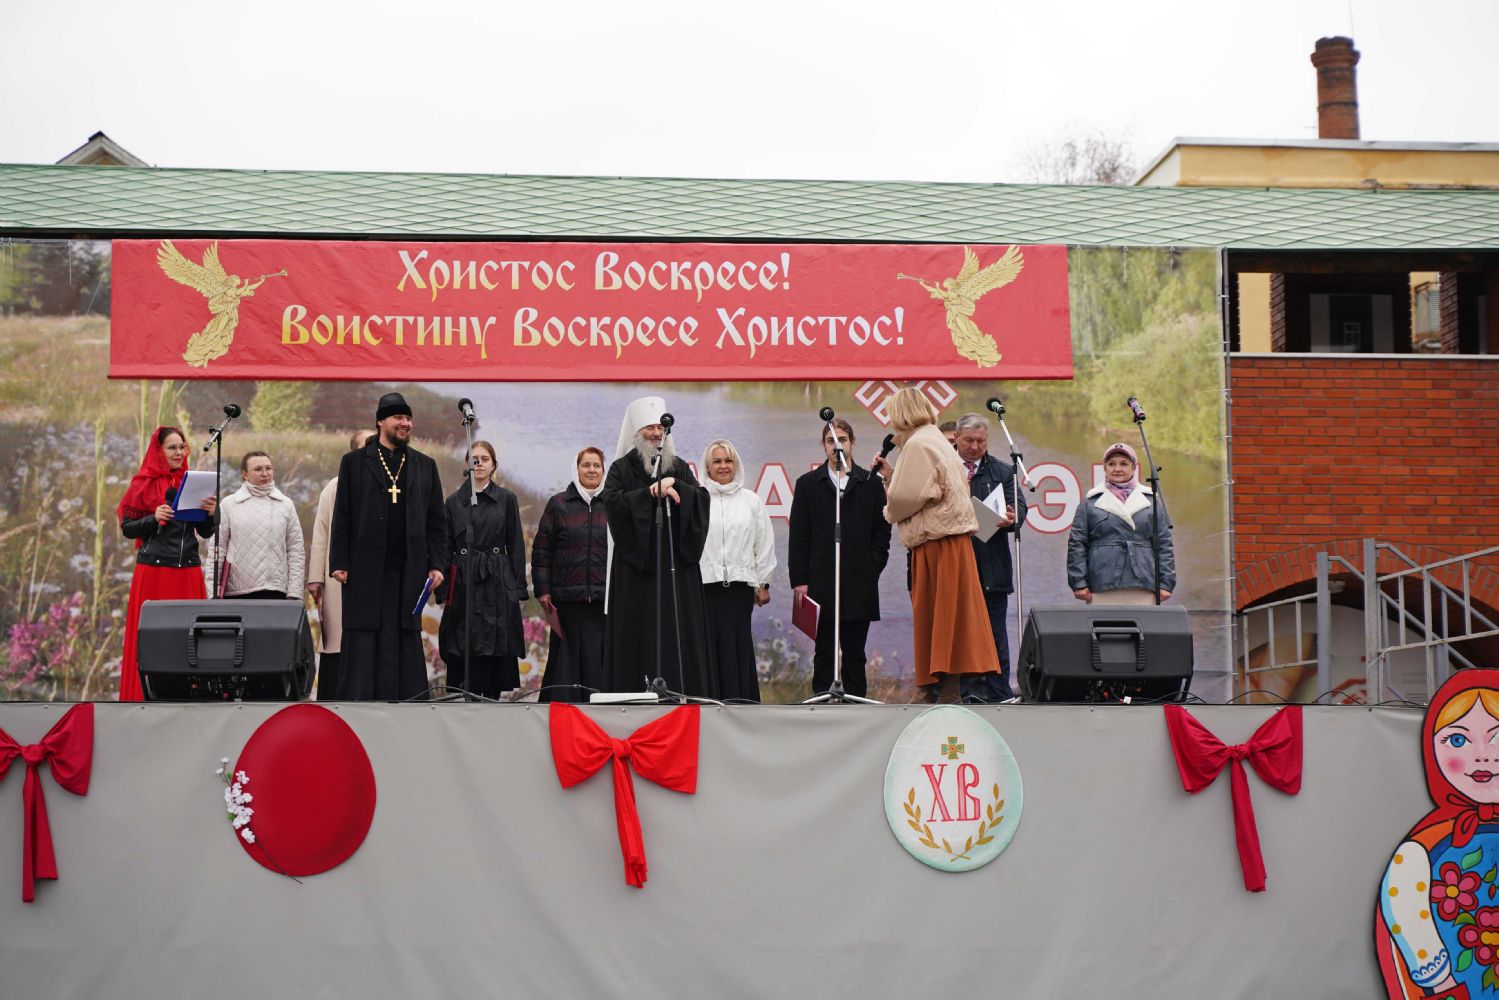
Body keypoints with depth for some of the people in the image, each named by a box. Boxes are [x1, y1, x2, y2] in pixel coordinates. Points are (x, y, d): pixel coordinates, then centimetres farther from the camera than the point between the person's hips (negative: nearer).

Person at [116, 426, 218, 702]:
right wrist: (154, 518, -15)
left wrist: (211, 514, -9)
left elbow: (205, 533, 11)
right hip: (153, 571, -3)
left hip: (188, 572, 3)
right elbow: (127, 528, 1)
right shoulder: (144, 485, 3)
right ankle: (146, 698, 4)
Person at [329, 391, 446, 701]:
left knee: (406, 645, 2)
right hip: (365, 573, -2)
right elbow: (341, 519, 4)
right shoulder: (354, 462, 7)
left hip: (409, 572, 2)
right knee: (362, 645, -3)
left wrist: (436, 564, 2)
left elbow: (436, 522, 12)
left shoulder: (425, 466, 14)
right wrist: (339, 564, -4)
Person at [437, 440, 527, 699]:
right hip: (464, 583, 0)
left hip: (497, 583, 0)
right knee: (465, 651, -3)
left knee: (497, 649, 0)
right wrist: (444, 590, 2)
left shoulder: (507, 499, 6)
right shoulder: (454, 501, 8)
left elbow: (516, 546, 5)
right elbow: (446, 548, 8)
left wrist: (518, 587, -1)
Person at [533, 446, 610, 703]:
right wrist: (543, 589, 0)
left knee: (598, 659, -2)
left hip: (604, 597, 1)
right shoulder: (558, 504, 7)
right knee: (566, 656, 0)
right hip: (566, 597, -1)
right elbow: (541, 549, 7)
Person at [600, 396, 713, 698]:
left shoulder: (679, 467, 14)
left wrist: (674, 485, -15)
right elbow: (611, 502, -13)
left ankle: (682, 694, 2)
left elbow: (702, 499, 0)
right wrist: (651, 492, -19)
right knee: (639, 636, -5)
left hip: (676, 563, 3)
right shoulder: (622, 468, 4)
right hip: (636, 563, -3)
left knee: (679, 633, 0)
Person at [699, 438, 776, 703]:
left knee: (738, 646, 1)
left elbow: (764, 543, 14)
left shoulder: (751, 500, 13)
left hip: (739, 584, 2)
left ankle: (741, 701, 5)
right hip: (703, 583, -2)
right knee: (709, 646, -3)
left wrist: (763, 583, 11)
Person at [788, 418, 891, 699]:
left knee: (855, 653, 5)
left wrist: (872, 569, -2)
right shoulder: (807, 484, 9)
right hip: (820, 583, 0)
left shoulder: (871, 483, 10)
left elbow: (882, 531, 9)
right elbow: (798, 537, 5)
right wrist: (799, 580, -3)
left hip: (860, 585, 0)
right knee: (823, 652, 2)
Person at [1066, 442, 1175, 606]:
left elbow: (1164, 544, 13)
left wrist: (1165, 584, 5)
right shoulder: (1090, 502, 12)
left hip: (1143, 588, 1)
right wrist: (1079, 583, 0)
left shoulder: (1152, 501, 16)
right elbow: (1077, 544, 8)